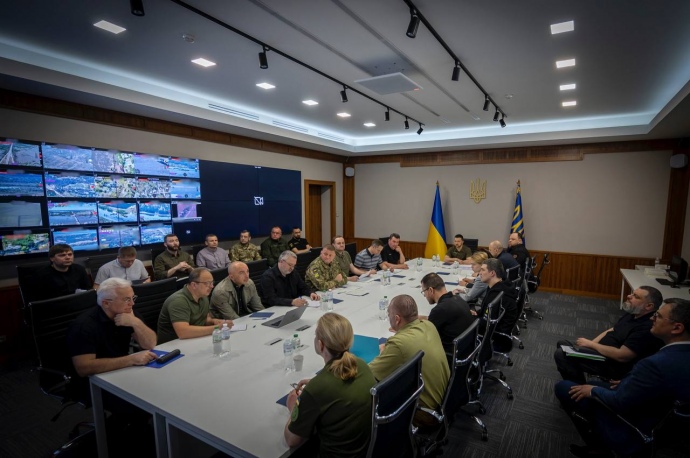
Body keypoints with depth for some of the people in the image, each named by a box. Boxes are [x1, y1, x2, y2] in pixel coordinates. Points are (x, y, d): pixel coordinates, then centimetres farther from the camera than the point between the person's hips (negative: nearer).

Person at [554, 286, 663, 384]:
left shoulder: (647, 328, -26)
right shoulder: (632, 313, 5)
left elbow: (621, 356, -29)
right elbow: (610, 331, 15)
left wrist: (590, 344, -16)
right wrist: (590, 344, 0)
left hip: (613, 364, -10)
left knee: (561, 354, -21)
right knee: (562, 344, 11)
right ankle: (578, 384, 21)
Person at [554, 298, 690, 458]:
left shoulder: (656, 363, -35)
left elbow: (619, 403, -25)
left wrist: (593, 390, -9)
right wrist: (627, 382, 10)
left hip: (629, 430, -8)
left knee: (563, 387, 1)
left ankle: (597, 444, 11)